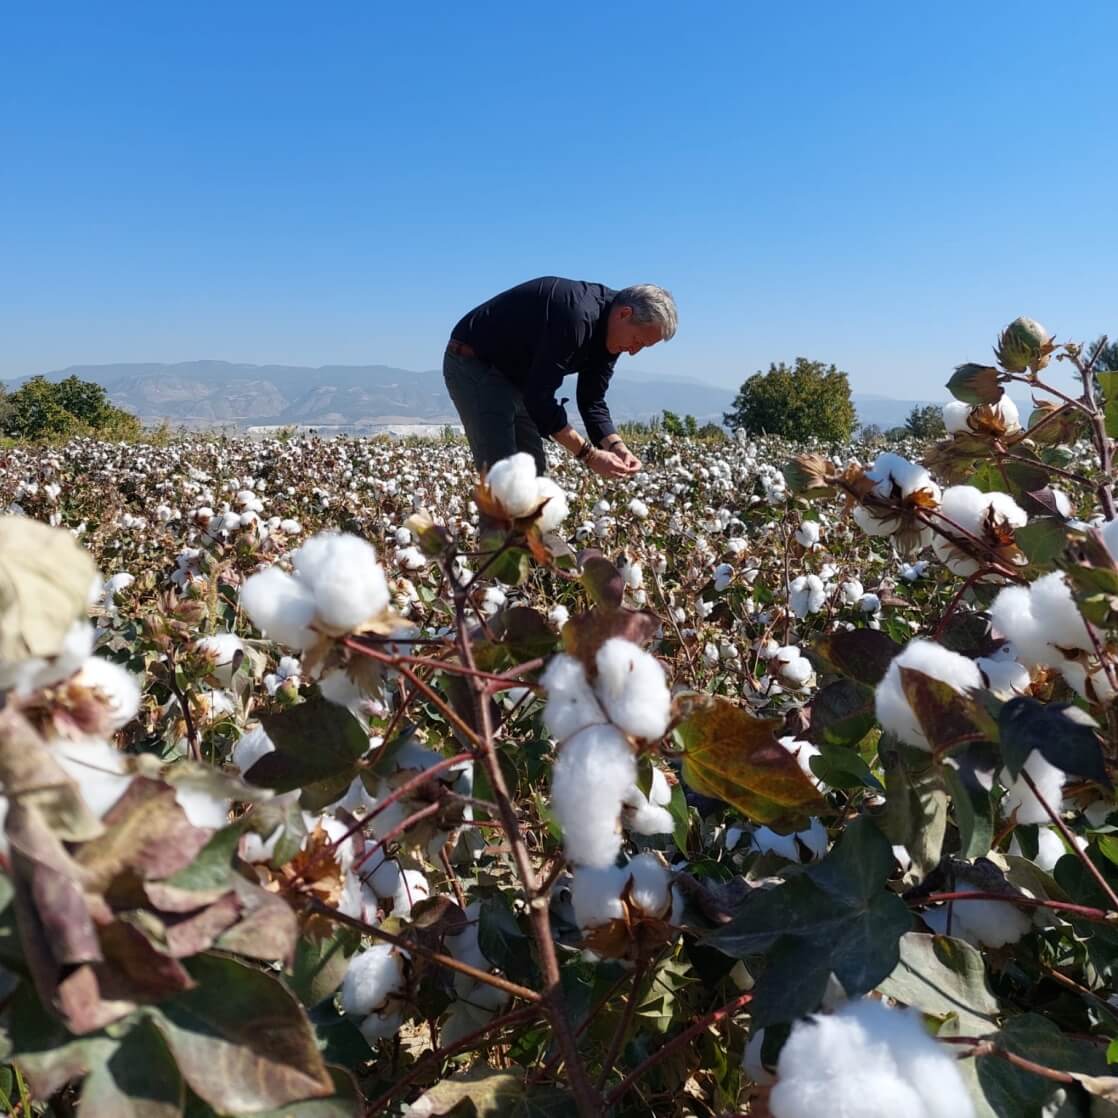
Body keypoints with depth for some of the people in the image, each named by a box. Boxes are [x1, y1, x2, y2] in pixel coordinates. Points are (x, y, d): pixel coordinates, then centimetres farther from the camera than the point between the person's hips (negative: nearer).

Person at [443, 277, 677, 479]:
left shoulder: (609, 331, -2)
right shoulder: (575, 316, -31)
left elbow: (592, 400, 2)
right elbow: (540, 397, -32)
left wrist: (616, 446, -15)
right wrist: (589, 454, -29)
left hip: (515, 377, 10)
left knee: (535, 470, 7)